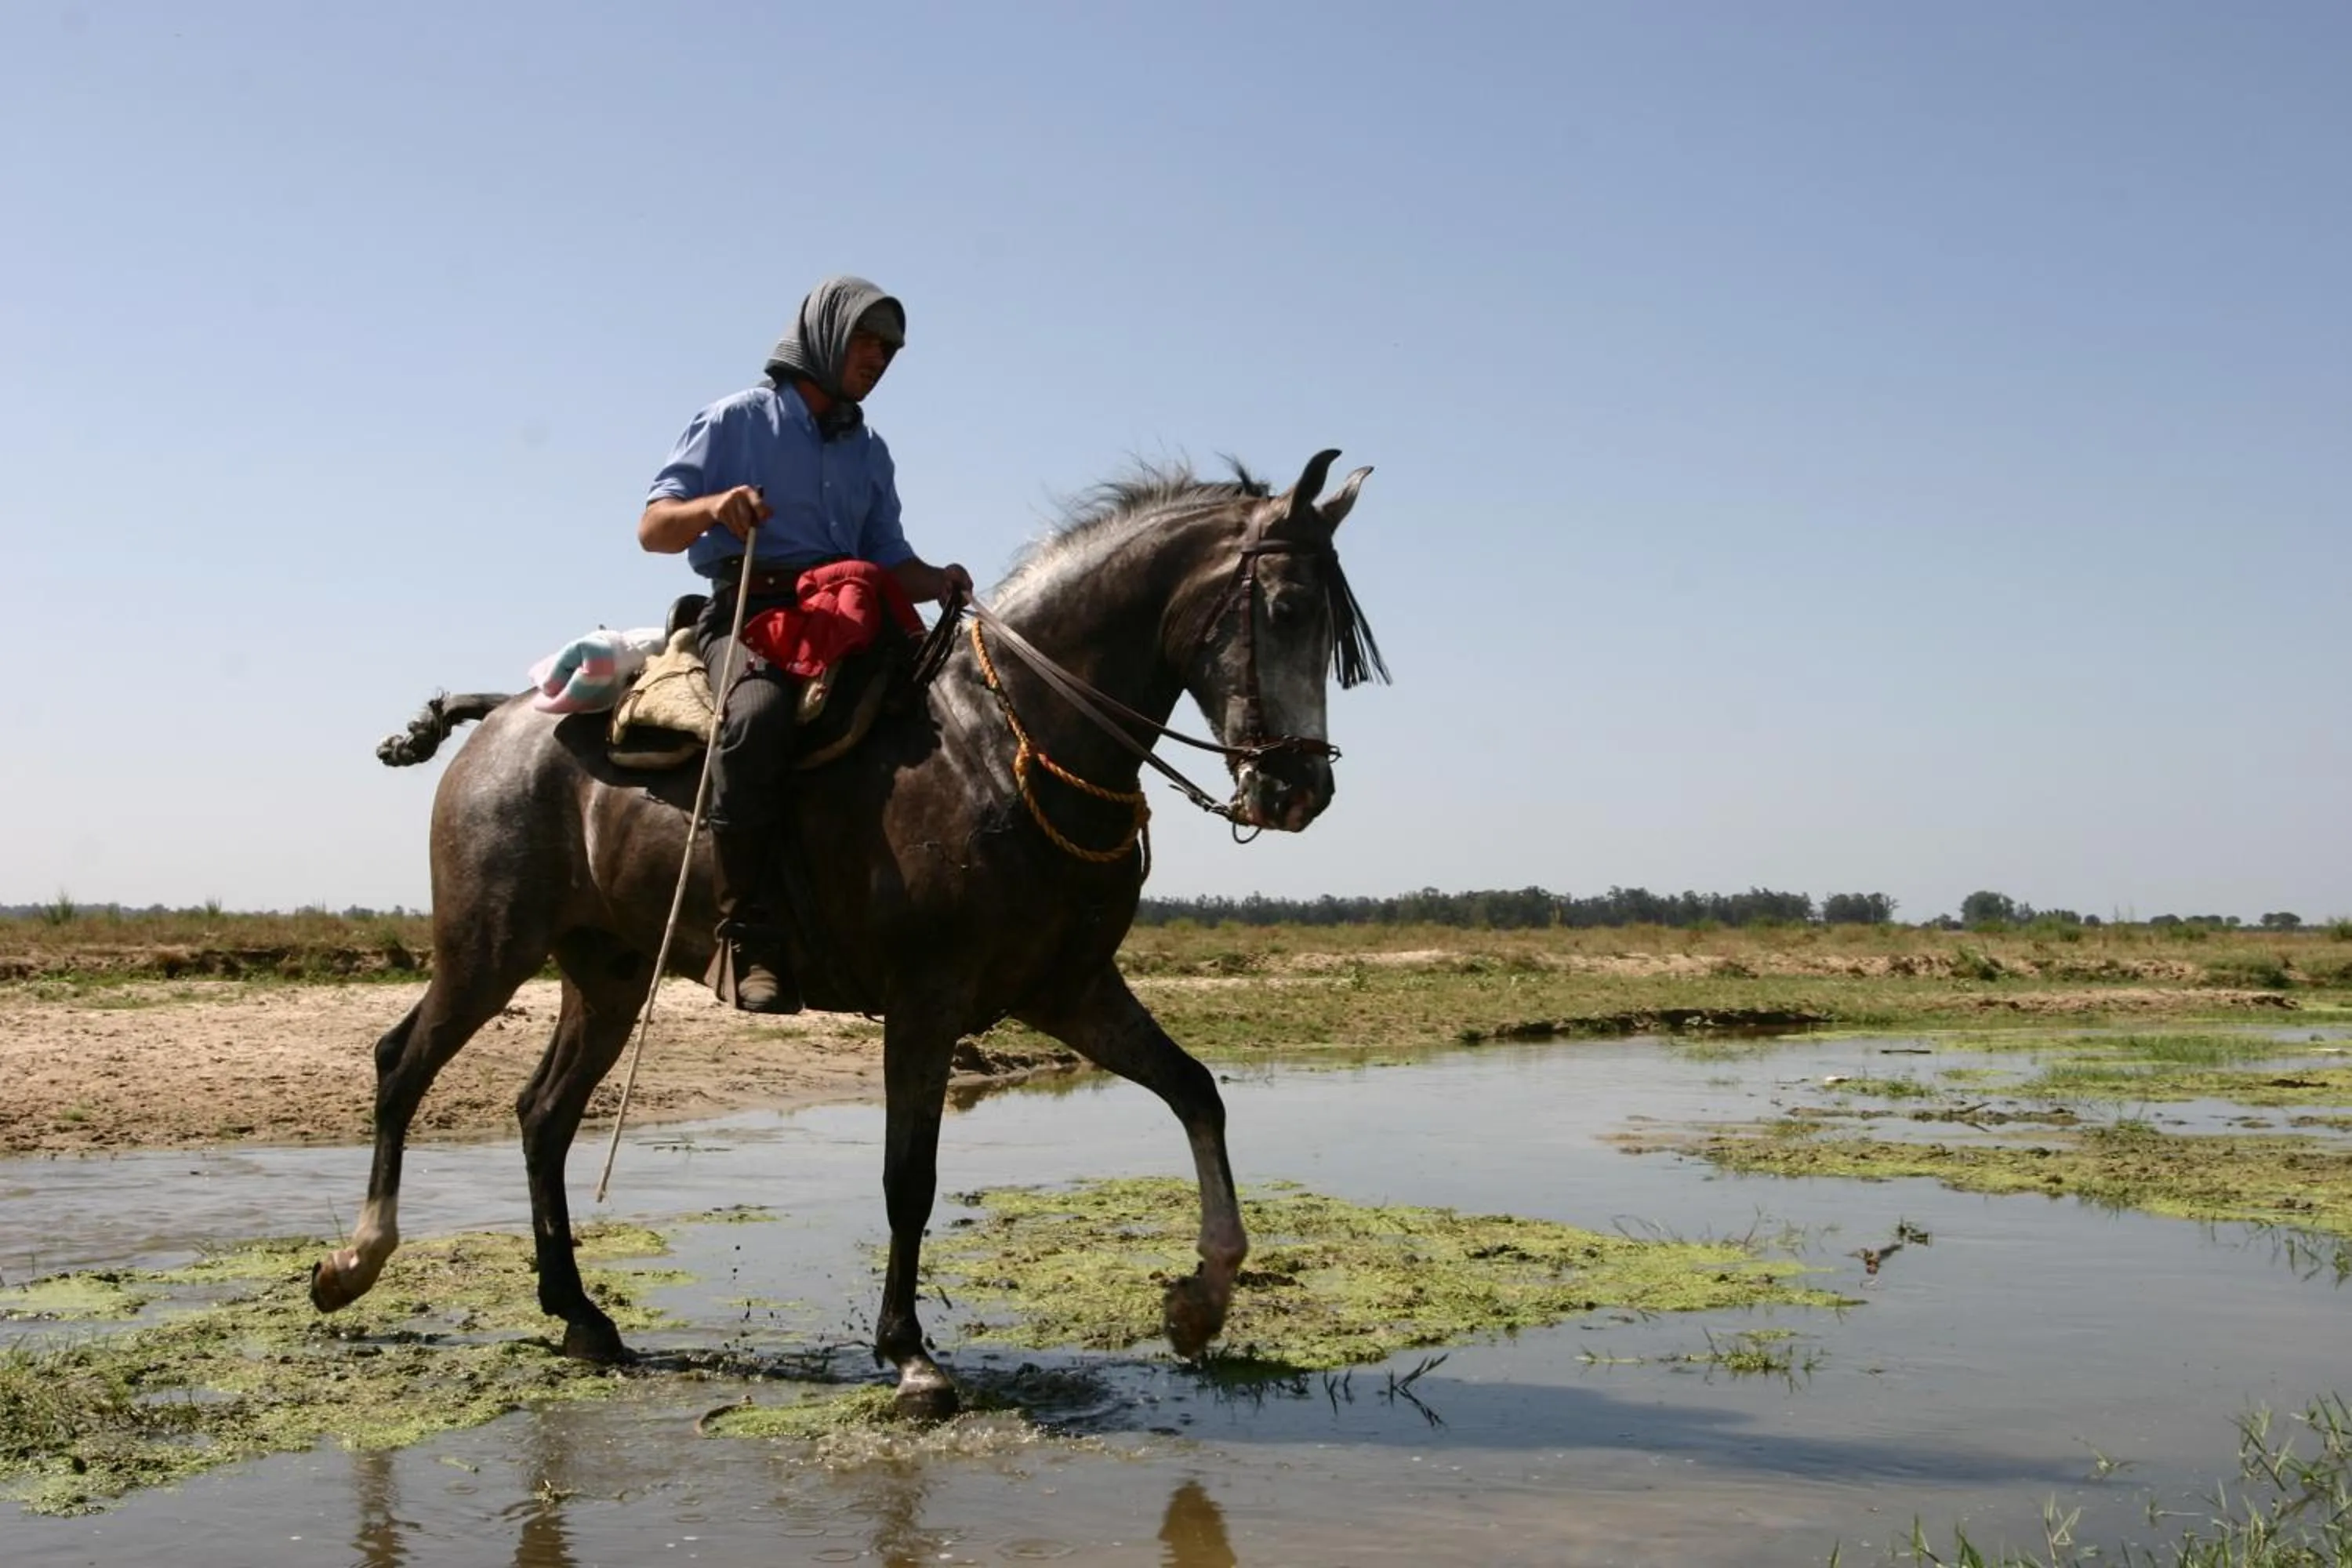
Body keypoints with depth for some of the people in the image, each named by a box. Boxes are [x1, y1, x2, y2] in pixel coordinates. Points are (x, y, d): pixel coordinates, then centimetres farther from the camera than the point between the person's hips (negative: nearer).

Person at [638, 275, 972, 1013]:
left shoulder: (870, 452, 24)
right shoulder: (737, 420, 8)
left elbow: (889, 562, 23)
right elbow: (653, 529, 2)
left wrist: (940, 581, 0)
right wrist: (714, 507, -20)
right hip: (750, 615, -6)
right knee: (760, 713, -39)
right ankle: (747, 935, -37)